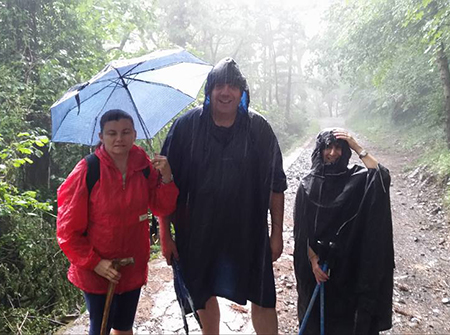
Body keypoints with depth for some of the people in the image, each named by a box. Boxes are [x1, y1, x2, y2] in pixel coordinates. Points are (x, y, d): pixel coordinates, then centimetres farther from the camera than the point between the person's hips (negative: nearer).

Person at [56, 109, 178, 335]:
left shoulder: (144, 166, -6)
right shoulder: (86, 171, -19)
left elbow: (162, 208, -2)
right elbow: (68, 230, -14)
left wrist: (166, 178, -18)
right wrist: (94, 263, -18)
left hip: (133, 266, 4)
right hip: (97, 271, -3)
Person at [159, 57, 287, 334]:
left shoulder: (259, 129, -5)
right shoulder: (186, 126, -7)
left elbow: (276, 185, 0)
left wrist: (277, 232, -1)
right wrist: (166, 234, -5)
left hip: (248, 231, 0)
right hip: (198, 231, 1)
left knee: (263, 301, 8)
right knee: (204, 296, 19)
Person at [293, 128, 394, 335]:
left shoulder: (355, 180, -3)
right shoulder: (308, 185, -5)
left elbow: (383, 178, -24)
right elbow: (302, 230, -5)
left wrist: (357, 147, -20)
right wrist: (313, 260, -12)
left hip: (348, 261, 0)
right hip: (316, 260, 0)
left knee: (347, 314, 11)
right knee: (317, 314, 14)